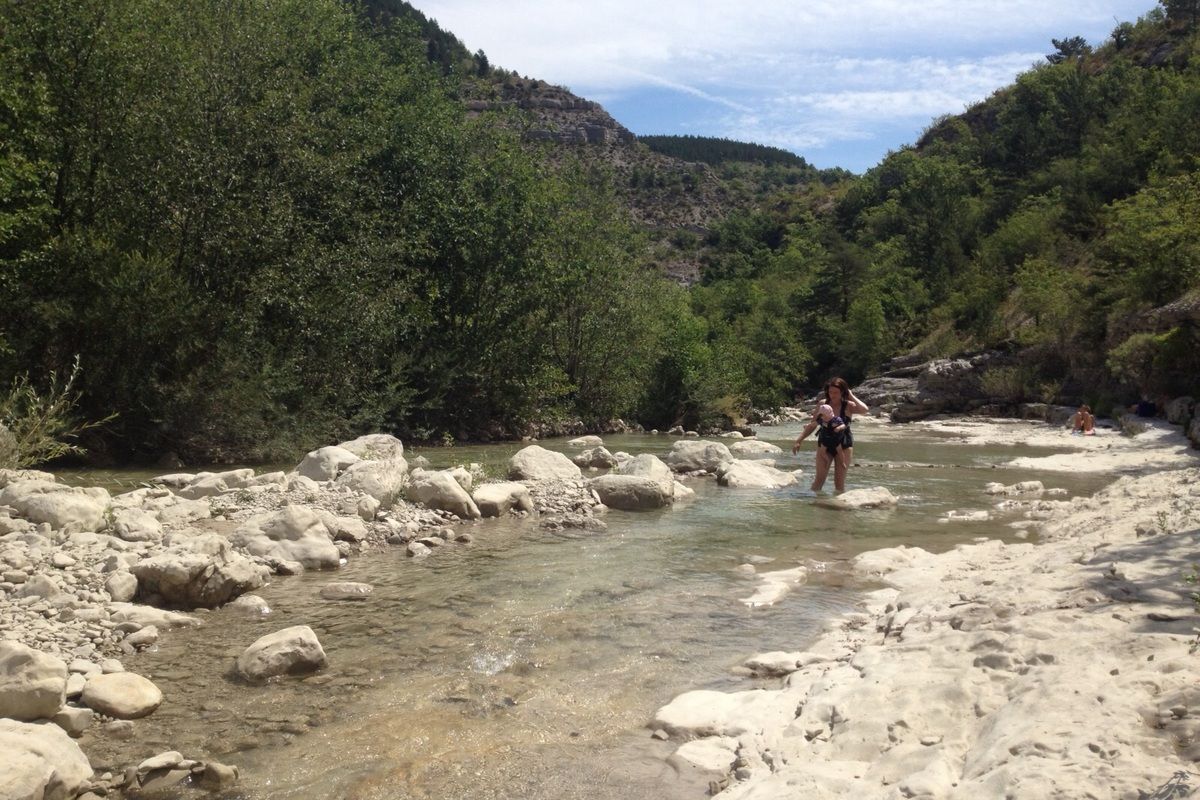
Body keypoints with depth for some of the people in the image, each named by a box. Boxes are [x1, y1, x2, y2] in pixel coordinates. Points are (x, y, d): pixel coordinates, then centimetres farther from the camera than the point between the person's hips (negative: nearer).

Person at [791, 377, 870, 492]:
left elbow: (865, 409, -29)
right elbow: (812, 425, 10)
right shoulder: (823, 404, 0)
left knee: (839, 482, 3)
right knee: (819, 480, -3)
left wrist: (851, 396, -16)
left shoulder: (848, 406, -7)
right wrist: (799, 441, 8)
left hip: (843, 447, -2)